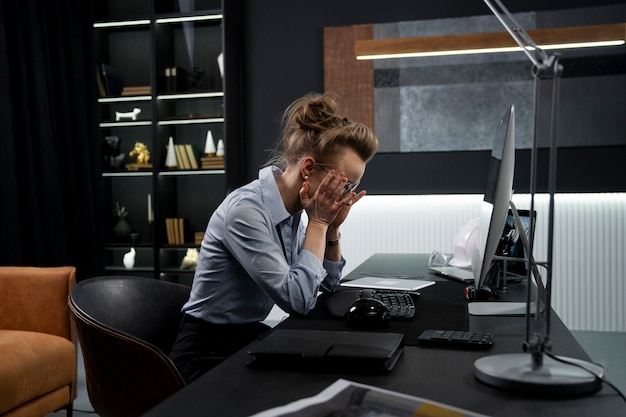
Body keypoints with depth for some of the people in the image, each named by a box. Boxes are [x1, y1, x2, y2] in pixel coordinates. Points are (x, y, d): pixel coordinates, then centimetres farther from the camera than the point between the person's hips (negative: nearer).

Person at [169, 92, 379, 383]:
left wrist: (331, 226, -6)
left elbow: (328, 283, 10)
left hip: (251, 336, 8)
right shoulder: (246, 210, -25)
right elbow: (297, 300, -27)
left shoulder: (291, 210, 0)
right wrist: (318, 222, -19)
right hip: (210, 354, -8)